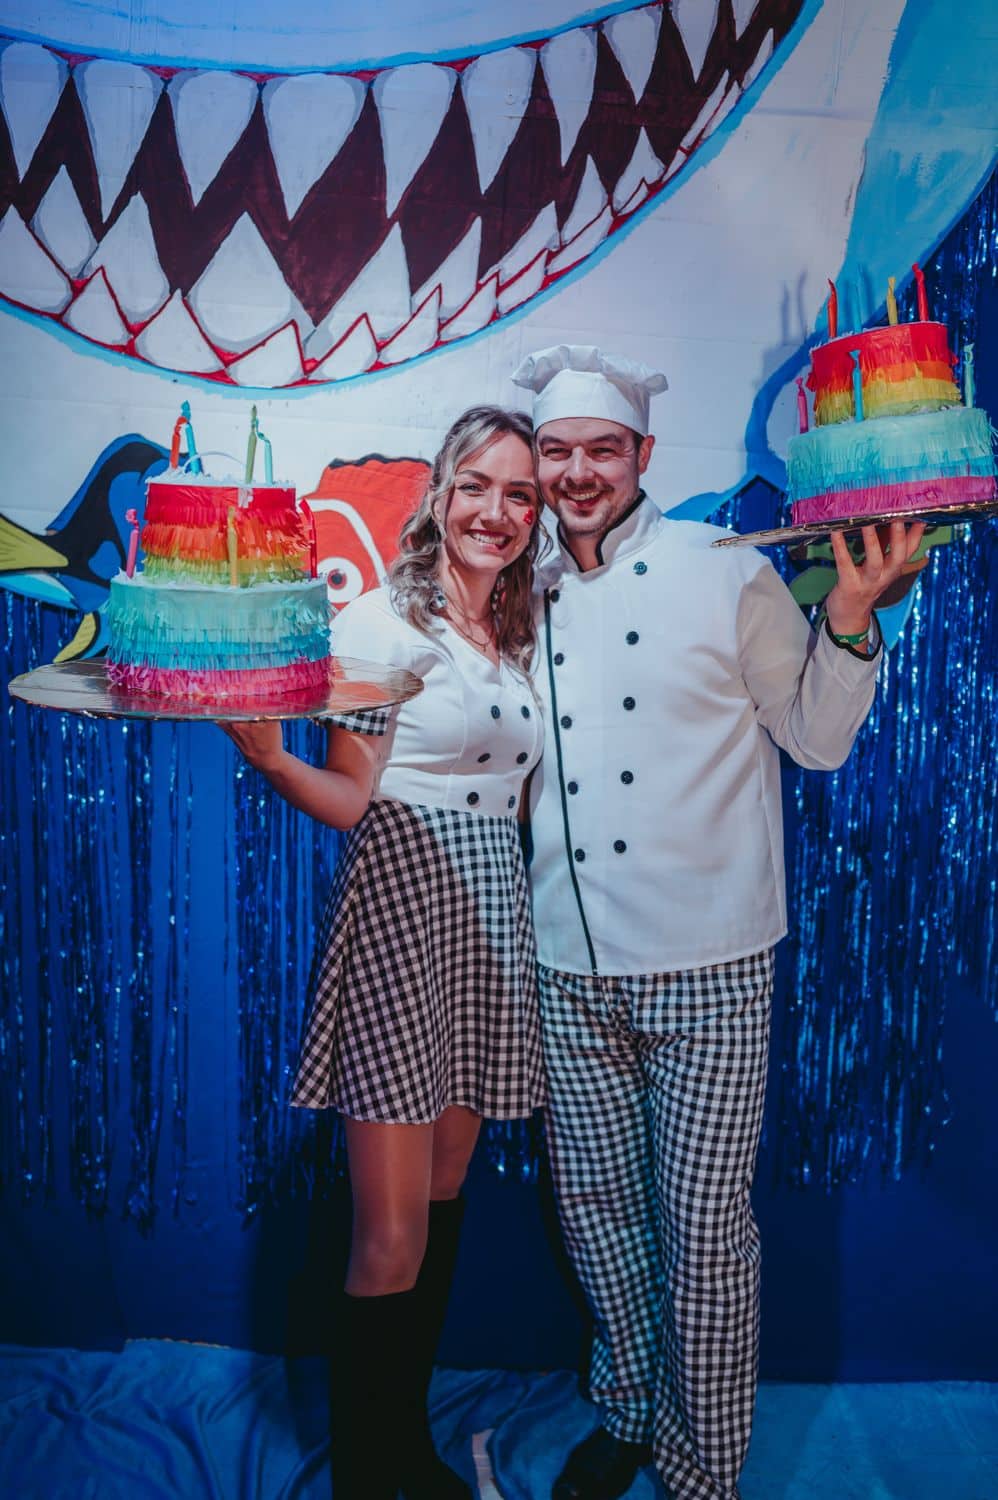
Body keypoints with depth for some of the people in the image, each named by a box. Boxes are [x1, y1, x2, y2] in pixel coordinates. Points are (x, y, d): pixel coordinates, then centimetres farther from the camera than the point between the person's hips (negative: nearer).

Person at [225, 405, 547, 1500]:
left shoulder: (522, 636, 15)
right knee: (390, 1239, -3)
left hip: (491, 916, 6)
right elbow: (353, 802, -7)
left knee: (444, 1199, 16)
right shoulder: (379, 620, -5)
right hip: (396, 912, -6)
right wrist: (266, 756, -24)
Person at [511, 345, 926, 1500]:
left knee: (702, 1228, 5)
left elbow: (817, 738, 1)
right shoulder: (532, 601, 10)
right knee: (595, 1207, 17)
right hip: (571, 974, 4)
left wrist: (850, 616, -14)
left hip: (705, 973, -4)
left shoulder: (726, 573, -3)